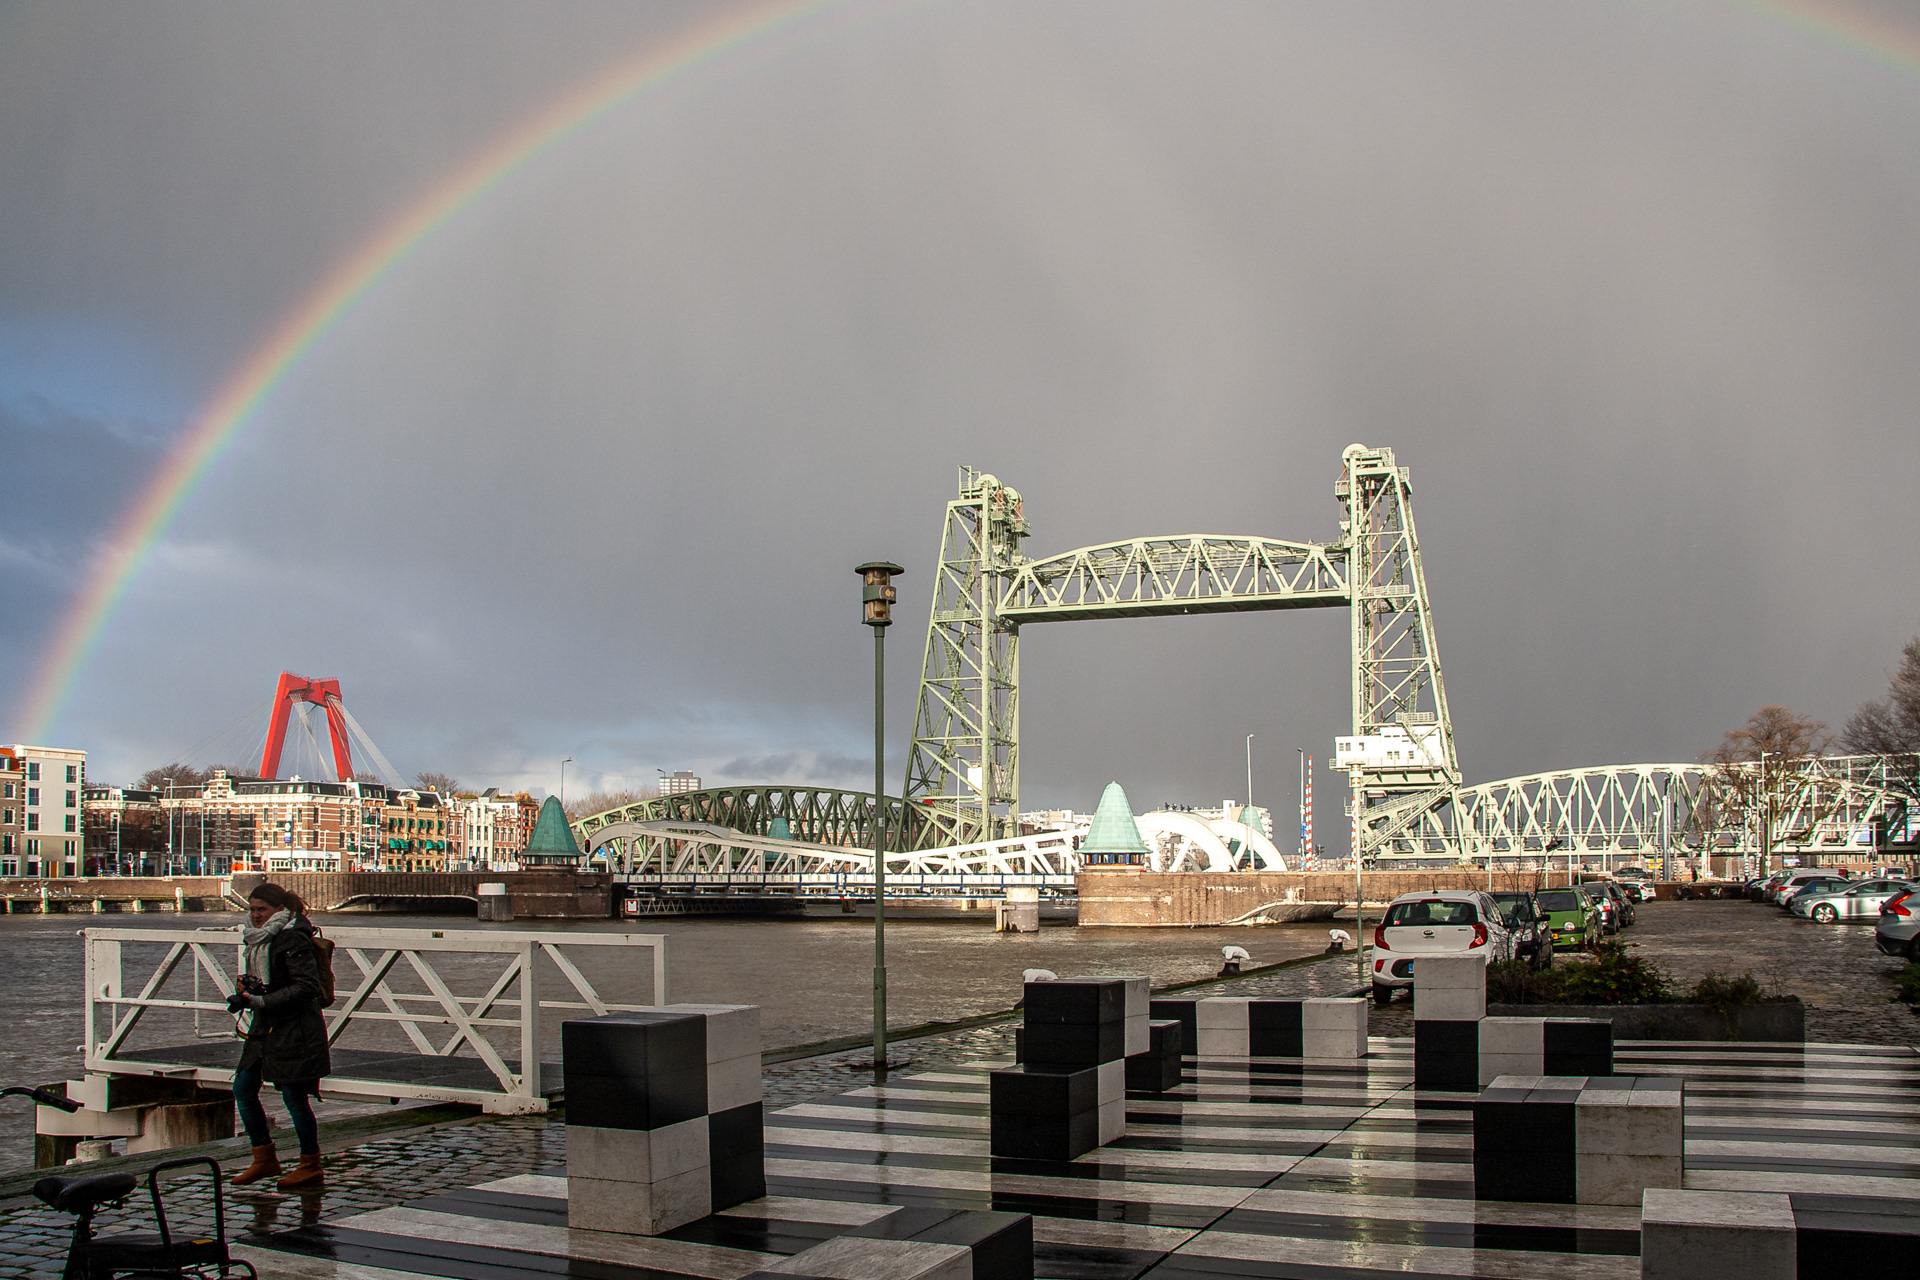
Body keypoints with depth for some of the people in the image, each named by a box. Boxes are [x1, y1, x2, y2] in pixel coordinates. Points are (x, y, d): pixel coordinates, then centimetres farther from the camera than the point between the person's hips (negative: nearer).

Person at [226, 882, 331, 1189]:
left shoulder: (293, 939, -16)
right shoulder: (259, 939, 11)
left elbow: (306, 987, -21)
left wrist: (261, 1001, -23)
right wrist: (246, 992, 0)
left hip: (294, 1031, -9)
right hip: (264, 1028, 10)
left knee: (294, 1098, -2)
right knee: (242, 1090, 10)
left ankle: (310, 1169, 10)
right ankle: (265, 1159, 23)